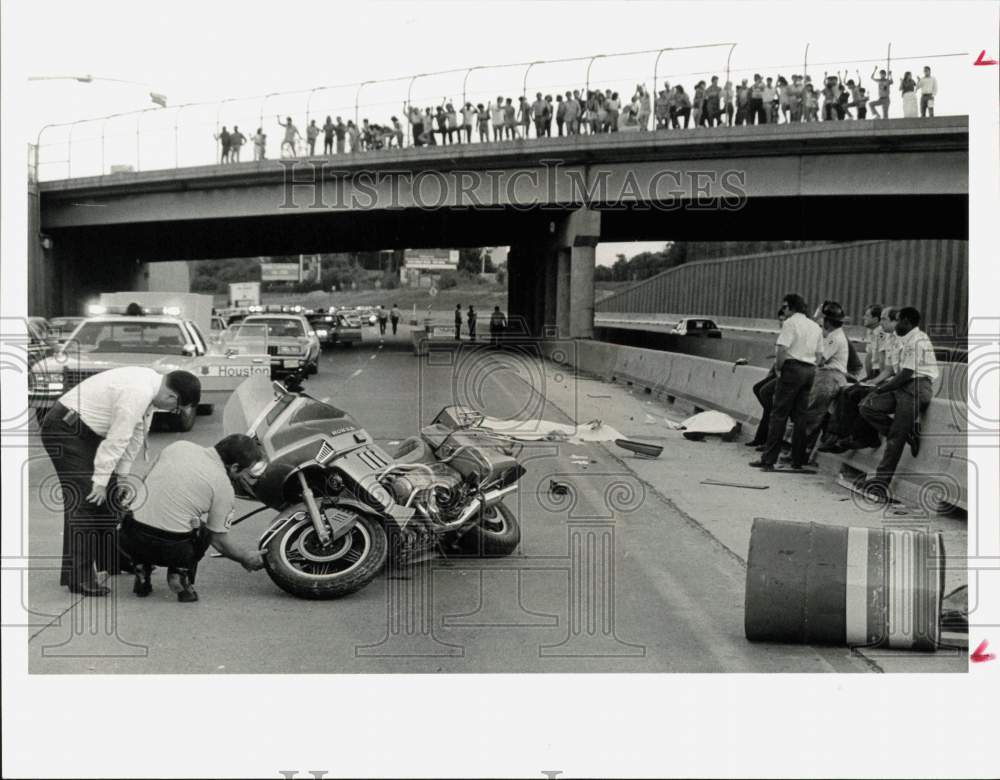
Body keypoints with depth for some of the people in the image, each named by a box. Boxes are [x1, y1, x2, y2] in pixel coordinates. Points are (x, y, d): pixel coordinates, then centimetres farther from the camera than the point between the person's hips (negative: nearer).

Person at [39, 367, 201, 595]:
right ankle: (78, 577, -12)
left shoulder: (151, 383, 3)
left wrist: (122, 475, 12)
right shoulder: (137, 394, -28)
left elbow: (135, 434, 10)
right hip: (64, 429, -10)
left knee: (108, 496, 14)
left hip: (86, 431, 10)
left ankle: (111, 560, 25)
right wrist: (100, 481, -18)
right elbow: (117, 440, -24)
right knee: (86, 498, -15)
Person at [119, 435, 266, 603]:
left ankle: (142, 570, 17)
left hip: (129, 541, 3)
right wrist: (246, 558, 22)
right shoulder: (223, 487, -3)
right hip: (171, 549, -3)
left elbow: (144, 483, 23)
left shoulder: (178, 447, 9)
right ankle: (181, 573, 4)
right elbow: (219, 541, 5)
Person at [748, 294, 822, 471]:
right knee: (800, 416, 10)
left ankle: (768, 460, -6)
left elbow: (782, 350, -16)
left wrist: (778, 367, -2)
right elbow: (818, 354, 13)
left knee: (779, 414, -5)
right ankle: (798, 460, 10)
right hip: (810, 370, 7)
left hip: (793, 368, -7)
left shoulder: (790, 323, -6)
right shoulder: (815, 327, 16)